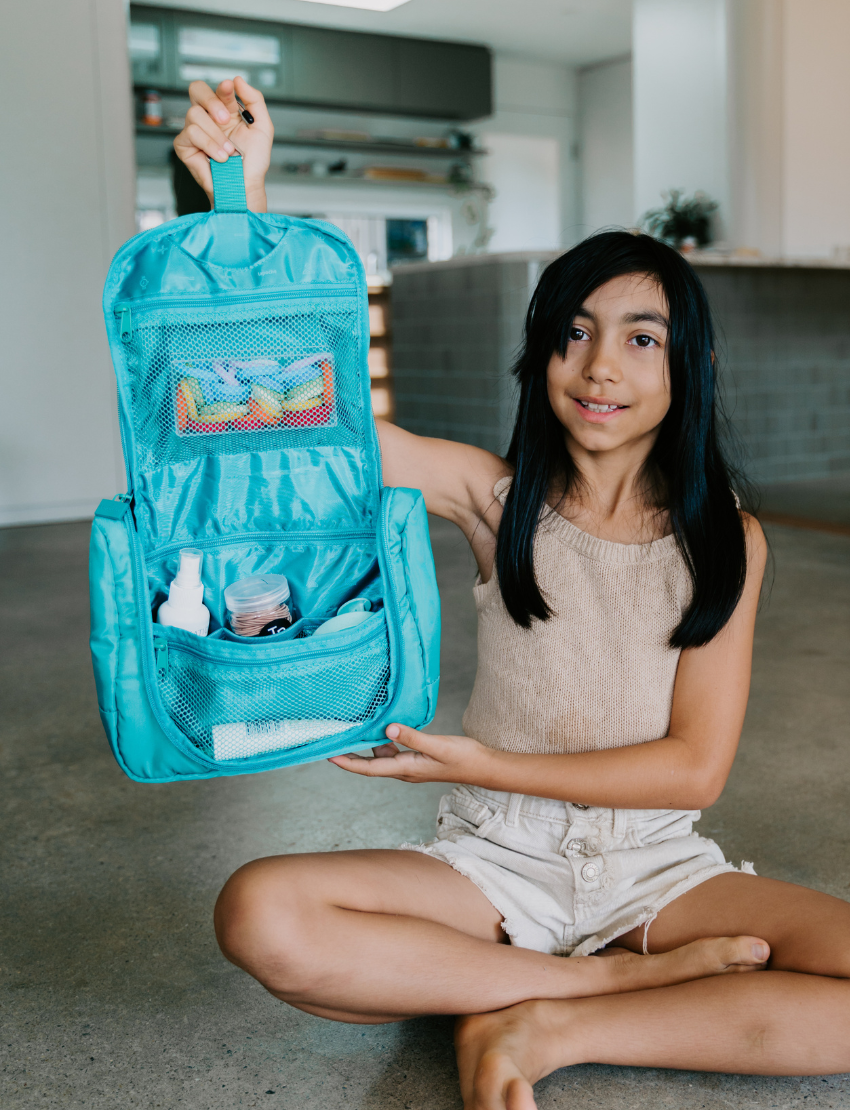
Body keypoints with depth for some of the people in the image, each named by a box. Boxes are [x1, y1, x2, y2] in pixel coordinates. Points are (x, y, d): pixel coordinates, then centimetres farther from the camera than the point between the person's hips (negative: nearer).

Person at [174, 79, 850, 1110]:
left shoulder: (728, 540, -3)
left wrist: (479, 764, -14)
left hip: (659, 865, 1)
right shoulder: (496, 499, -3)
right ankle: (631, 980, -15)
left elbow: (694, 765, -7)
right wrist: (244, 200, -25)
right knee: (261, 915, -27)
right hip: (497, 860, 0)